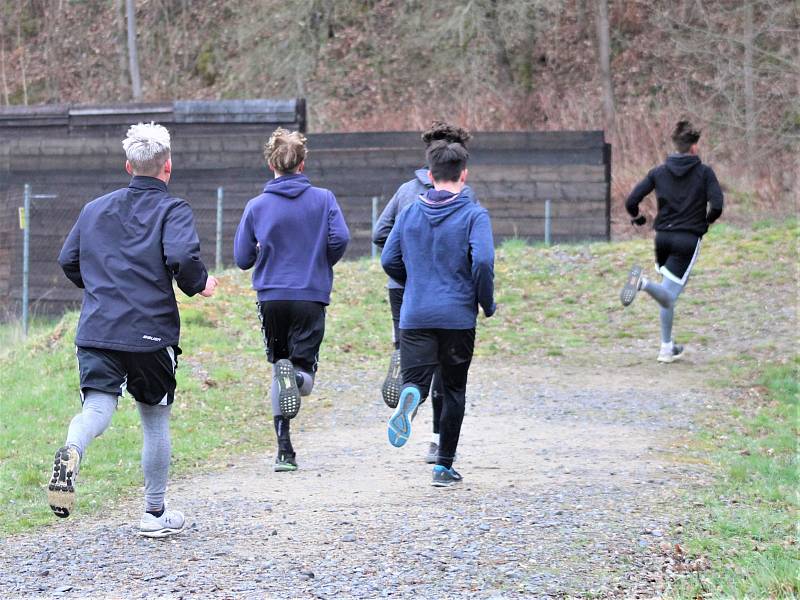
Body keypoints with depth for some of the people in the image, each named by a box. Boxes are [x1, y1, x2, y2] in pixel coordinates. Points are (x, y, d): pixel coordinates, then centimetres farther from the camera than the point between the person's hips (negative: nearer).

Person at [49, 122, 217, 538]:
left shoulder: (95, 208, 13)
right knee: (155, 420, 13)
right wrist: (200, 285, -1)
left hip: (95, 332, 3)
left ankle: (72, 451, -45)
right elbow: (183, 256, -20)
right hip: (152, 332, -3)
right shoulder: (172, 209, -3)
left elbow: (68, 261, 16)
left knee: (96, 409, -10)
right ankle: (155, 514, 22)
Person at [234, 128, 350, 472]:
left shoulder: (257, 206, 2)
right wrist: (322, 265, 9)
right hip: (311, 297, -1)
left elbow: (242, 259, 4)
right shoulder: (323, 199, 1)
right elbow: (340, 239, -11)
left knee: (279, 365, 15)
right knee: (304, 373, 6)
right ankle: (296, 375, -34)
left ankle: (284, 449, 3)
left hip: (271, 298, 1)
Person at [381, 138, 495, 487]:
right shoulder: (474, 215, -5)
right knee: (453, 390, 12)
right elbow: (483, 262, -17)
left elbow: (389, 260, 7)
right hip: (458, 317, -2)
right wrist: (487, 302, -1)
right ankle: (444, 466, 14)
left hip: (415, 316, 2)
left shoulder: (409, 213, 7)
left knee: (415, 379, -1)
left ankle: (410, 395, -39)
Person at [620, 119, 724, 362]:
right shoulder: (704, 172, -3)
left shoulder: (659, 172, 6)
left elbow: (631, 202, -1)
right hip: (688, 239, -4)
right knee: (669, 296, -8)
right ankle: (644, 283, -39)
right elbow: (717, 206, -12)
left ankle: (667, 348, 18)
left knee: (668, 295, 18)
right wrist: (705, 221, 9)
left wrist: (637, 218, 20)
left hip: (662, 237, 4)